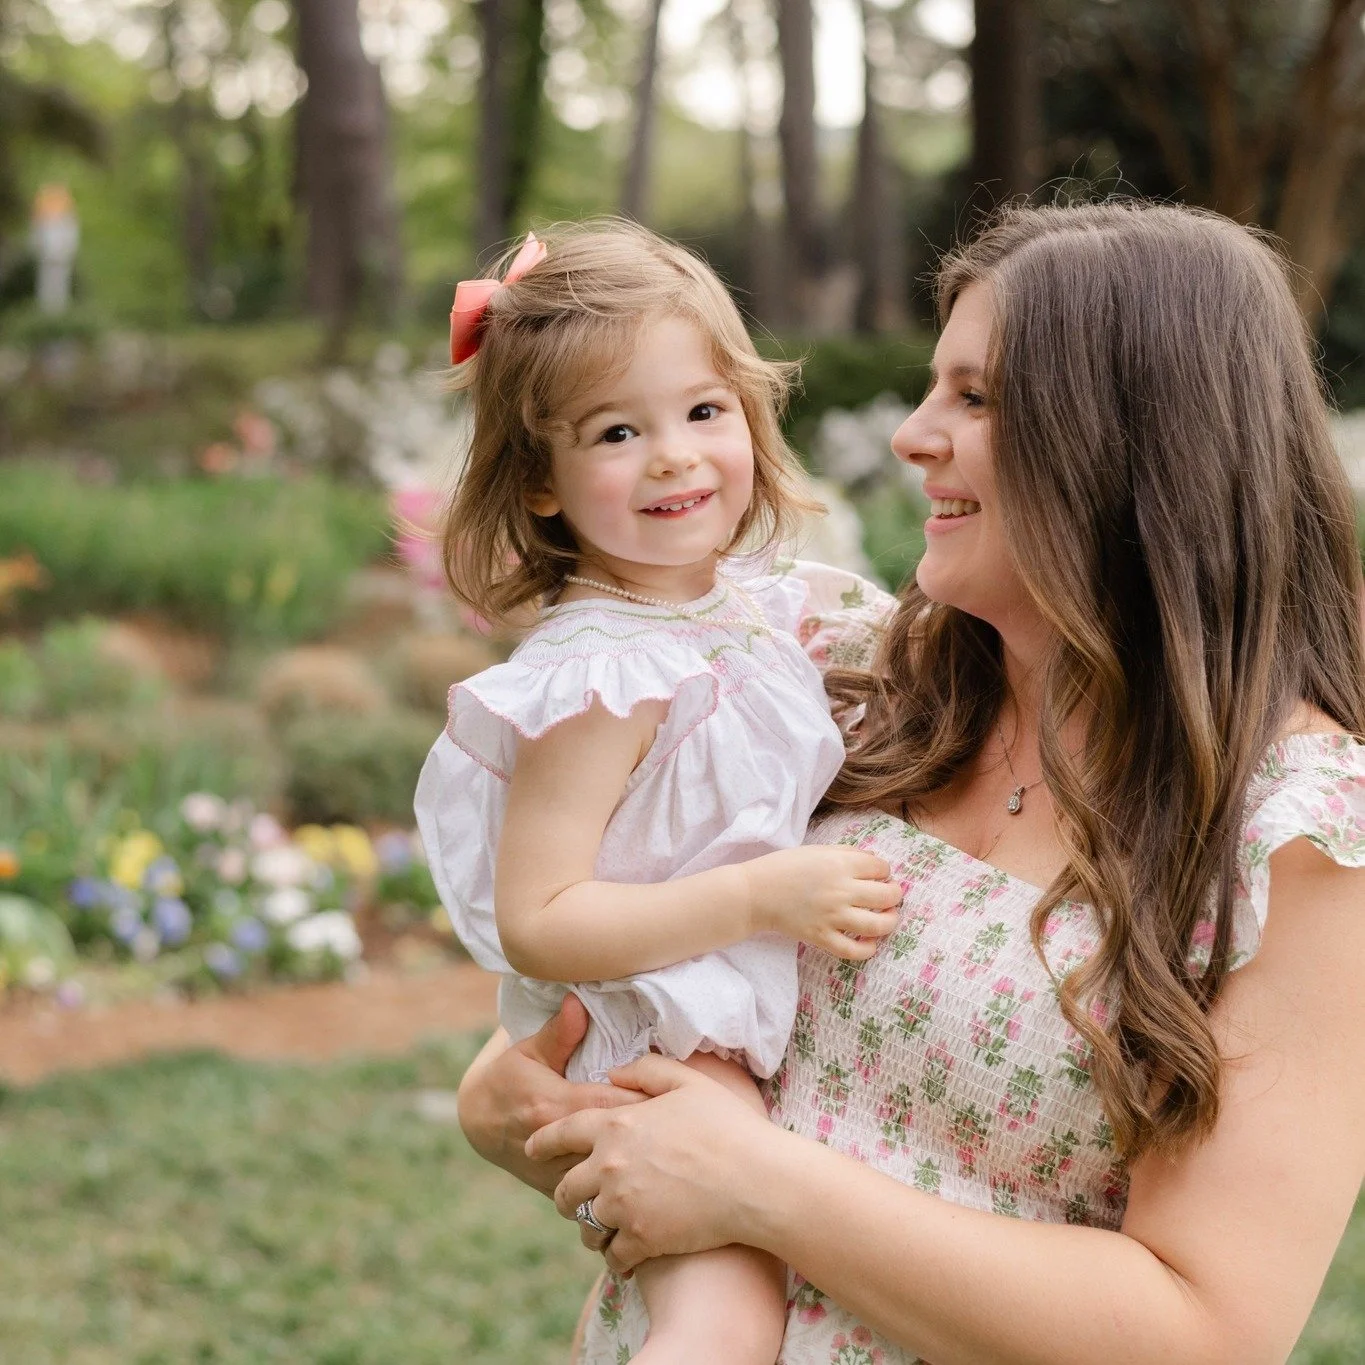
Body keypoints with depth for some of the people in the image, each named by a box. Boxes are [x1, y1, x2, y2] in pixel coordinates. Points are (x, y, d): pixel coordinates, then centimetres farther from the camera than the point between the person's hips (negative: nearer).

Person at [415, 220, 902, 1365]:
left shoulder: (753, 605, 4)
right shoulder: (600, 679, -22)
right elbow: (535, 924, -25)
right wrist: (765, 897, -27)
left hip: (786, 1013, 9)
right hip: (670, 1051, -9)